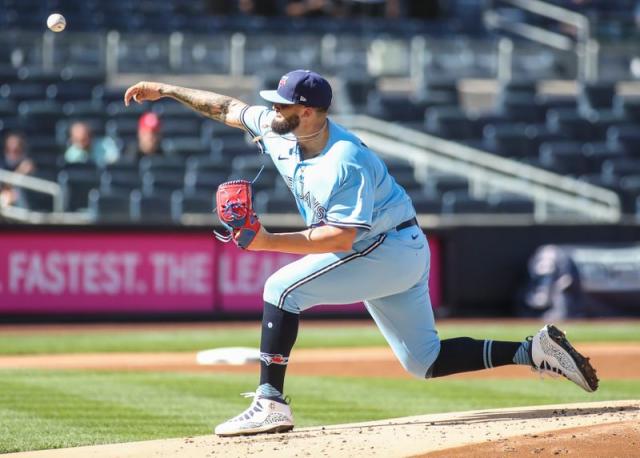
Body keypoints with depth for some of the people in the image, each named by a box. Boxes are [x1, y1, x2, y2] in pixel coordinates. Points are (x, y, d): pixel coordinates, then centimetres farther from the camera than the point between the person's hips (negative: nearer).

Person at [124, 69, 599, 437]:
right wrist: (166, 90, 13)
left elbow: (340, 238, -32)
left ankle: (271, 403, -18)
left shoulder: (346, 163, -27)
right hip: (395, 255, 10)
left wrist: (269, 242, -35)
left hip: (392, 248, -10)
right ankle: (534, 350, 9)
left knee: (283, 287, -17)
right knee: (426, 360, 10)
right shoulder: (279, 131, -2)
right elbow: (229, 107, 12)